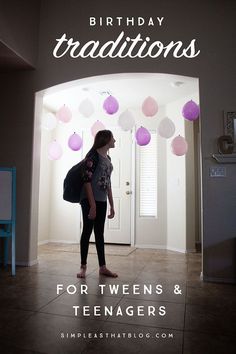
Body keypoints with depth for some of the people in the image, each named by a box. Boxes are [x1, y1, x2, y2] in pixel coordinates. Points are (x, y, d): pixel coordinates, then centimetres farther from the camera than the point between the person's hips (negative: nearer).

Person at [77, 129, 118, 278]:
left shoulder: (108, 158, 14)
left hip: (102, 201, 7)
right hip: (90, 200, -7)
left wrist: (112, 205, 15)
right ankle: (83, 266, 15)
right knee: (87, 231, 1)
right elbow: (87, 180, -17)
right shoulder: (93, 154, -10)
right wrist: (92, 204, -20)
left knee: (100, 233, 11)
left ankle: (103, 267, 19)